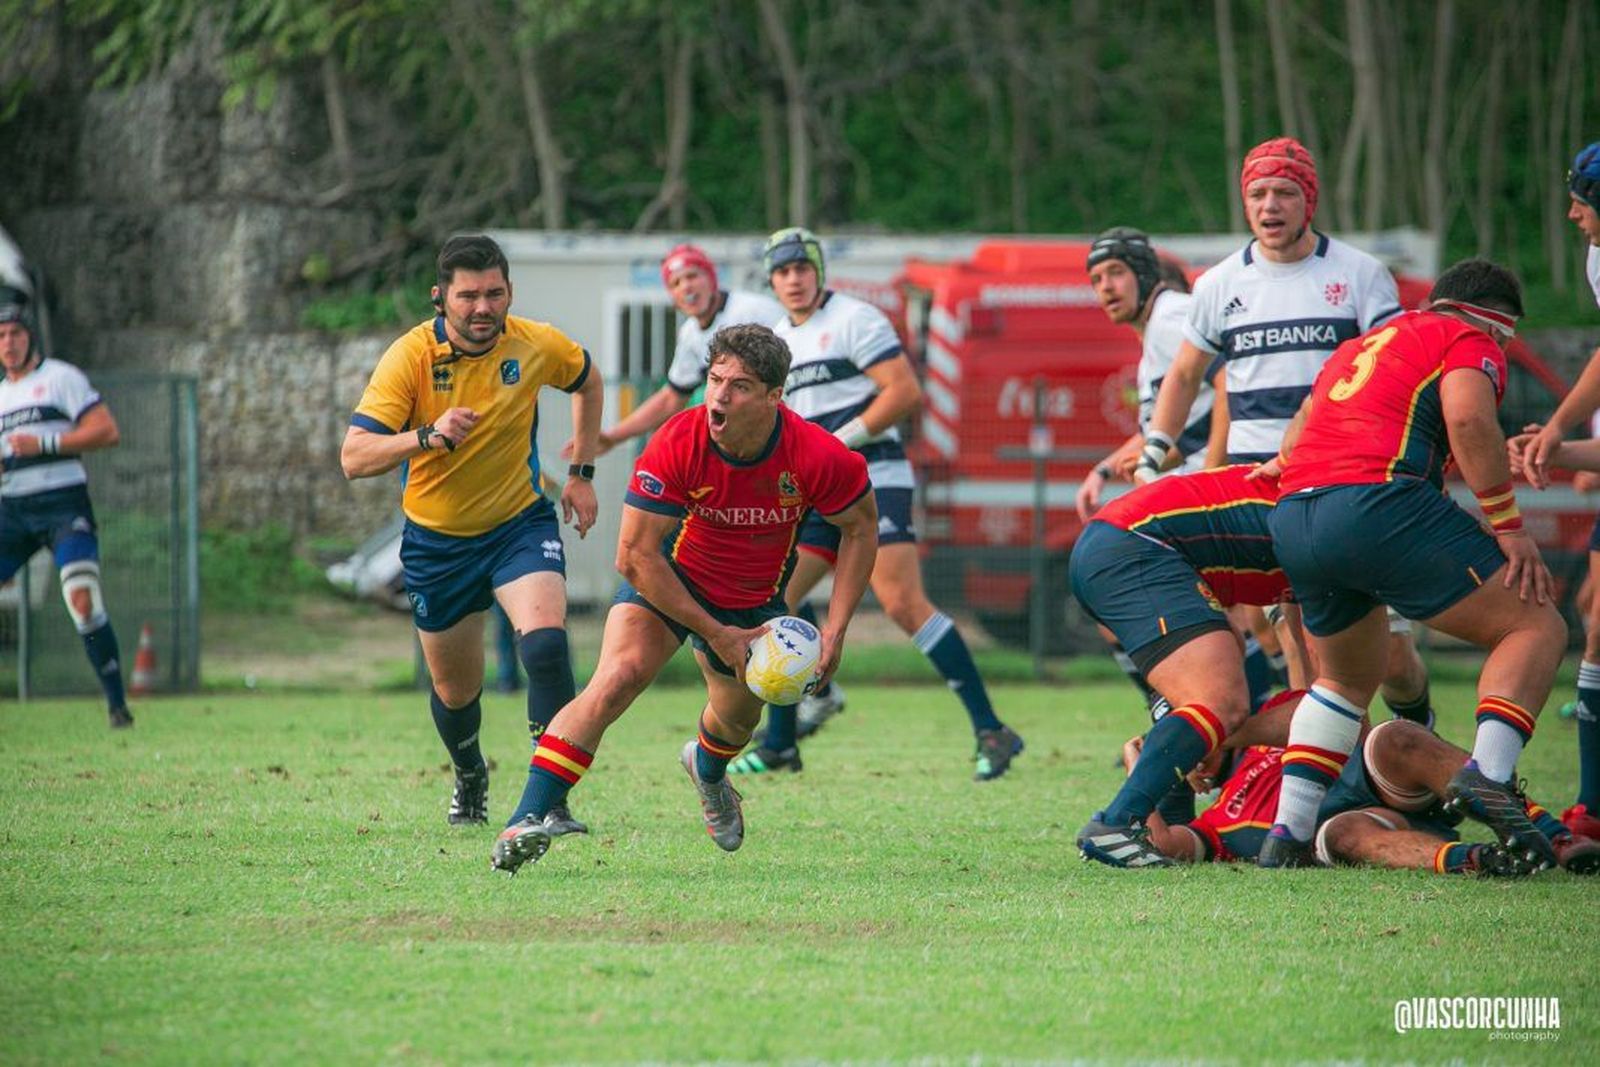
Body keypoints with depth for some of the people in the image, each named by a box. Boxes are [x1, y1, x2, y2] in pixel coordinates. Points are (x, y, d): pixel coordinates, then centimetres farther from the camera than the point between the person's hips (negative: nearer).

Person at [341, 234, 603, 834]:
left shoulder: (536, 346, -11)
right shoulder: (412, 356, -18)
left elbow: (587, 382, 14)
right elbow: (354, 458, -24)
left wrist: (582, 473, 9)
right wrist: (427, 436, -40)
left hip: (520, 525, 0)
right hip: (437, 539, 0)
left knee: (545, 642, -27)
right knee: (455, 690, 12)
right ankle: (470, 778, 45)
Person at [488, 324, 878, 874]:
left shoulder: (816, 456, -27)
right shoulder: (676, 445, -31)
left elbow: (861, 526, -7)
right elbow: (634, 556, -24)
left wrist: (835, 630, -13)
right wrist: (714, 633, -22)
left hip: (755, 600, 3)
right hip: (672, 575, -3)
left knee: (738, 719, 18)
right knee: (616, 679, -25)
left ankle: (707, 769, 58)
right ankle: (531, 821, -28)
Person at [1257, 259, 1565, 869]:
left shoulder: (1361, 345, 32)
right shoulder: (1469, 340, 10)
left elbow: (1301, 424, 38)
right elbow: (1468, 417, -9)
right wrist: (1508, 525, -7)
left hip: (1289, 520, 8)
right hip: (1380, 500, -7)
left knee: (1347, 681, 28)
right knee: (1535, 628, 1)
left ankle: (1287, 835, 16)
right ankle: (1487, 773, -20)